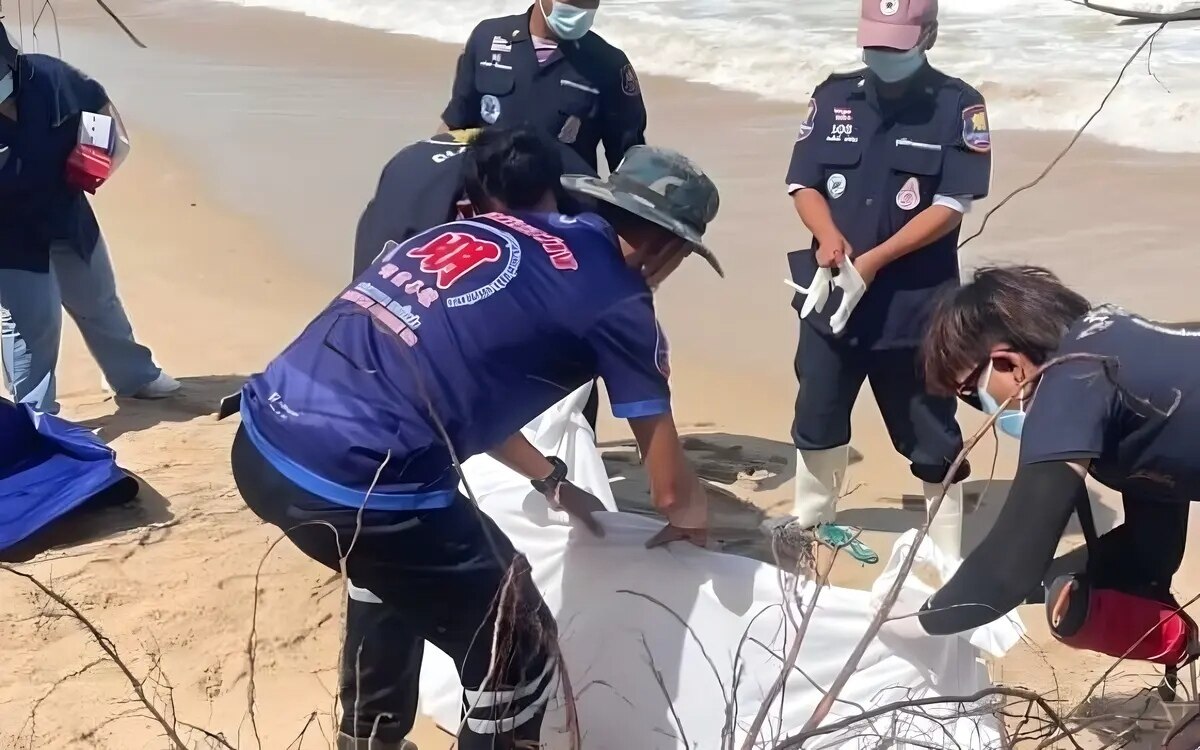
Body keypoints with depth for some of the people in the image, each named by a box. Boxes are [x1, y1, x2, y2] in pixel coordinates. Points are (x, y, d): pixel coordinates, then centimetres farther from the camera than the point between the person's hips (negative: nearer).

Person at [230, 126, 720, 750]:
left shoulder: (474, 231, 20)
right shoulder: (615, 296, 1)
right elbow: (669, 488, 9)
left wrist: (550, 480, 43)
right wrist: (690, 517, 32)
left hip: (260, 443, 9)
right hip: (351, 483, -8)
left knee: (395, 570, 37)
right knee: (517, 651, 13)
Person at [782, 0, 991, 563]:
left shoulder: (957, 106, -6)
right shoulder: (833, 97, 5)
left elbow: (952, 205, -12)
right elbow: (804, 183, 4)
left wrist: (874, 259, -21)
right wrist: (830, 238, -17)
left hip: (916, 301, -4)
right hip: (830, 289, 4)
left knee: (930, 434, 4)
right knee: (818, 416, 18)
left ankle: (947, 551, 18)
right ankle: (810, 520, 39)